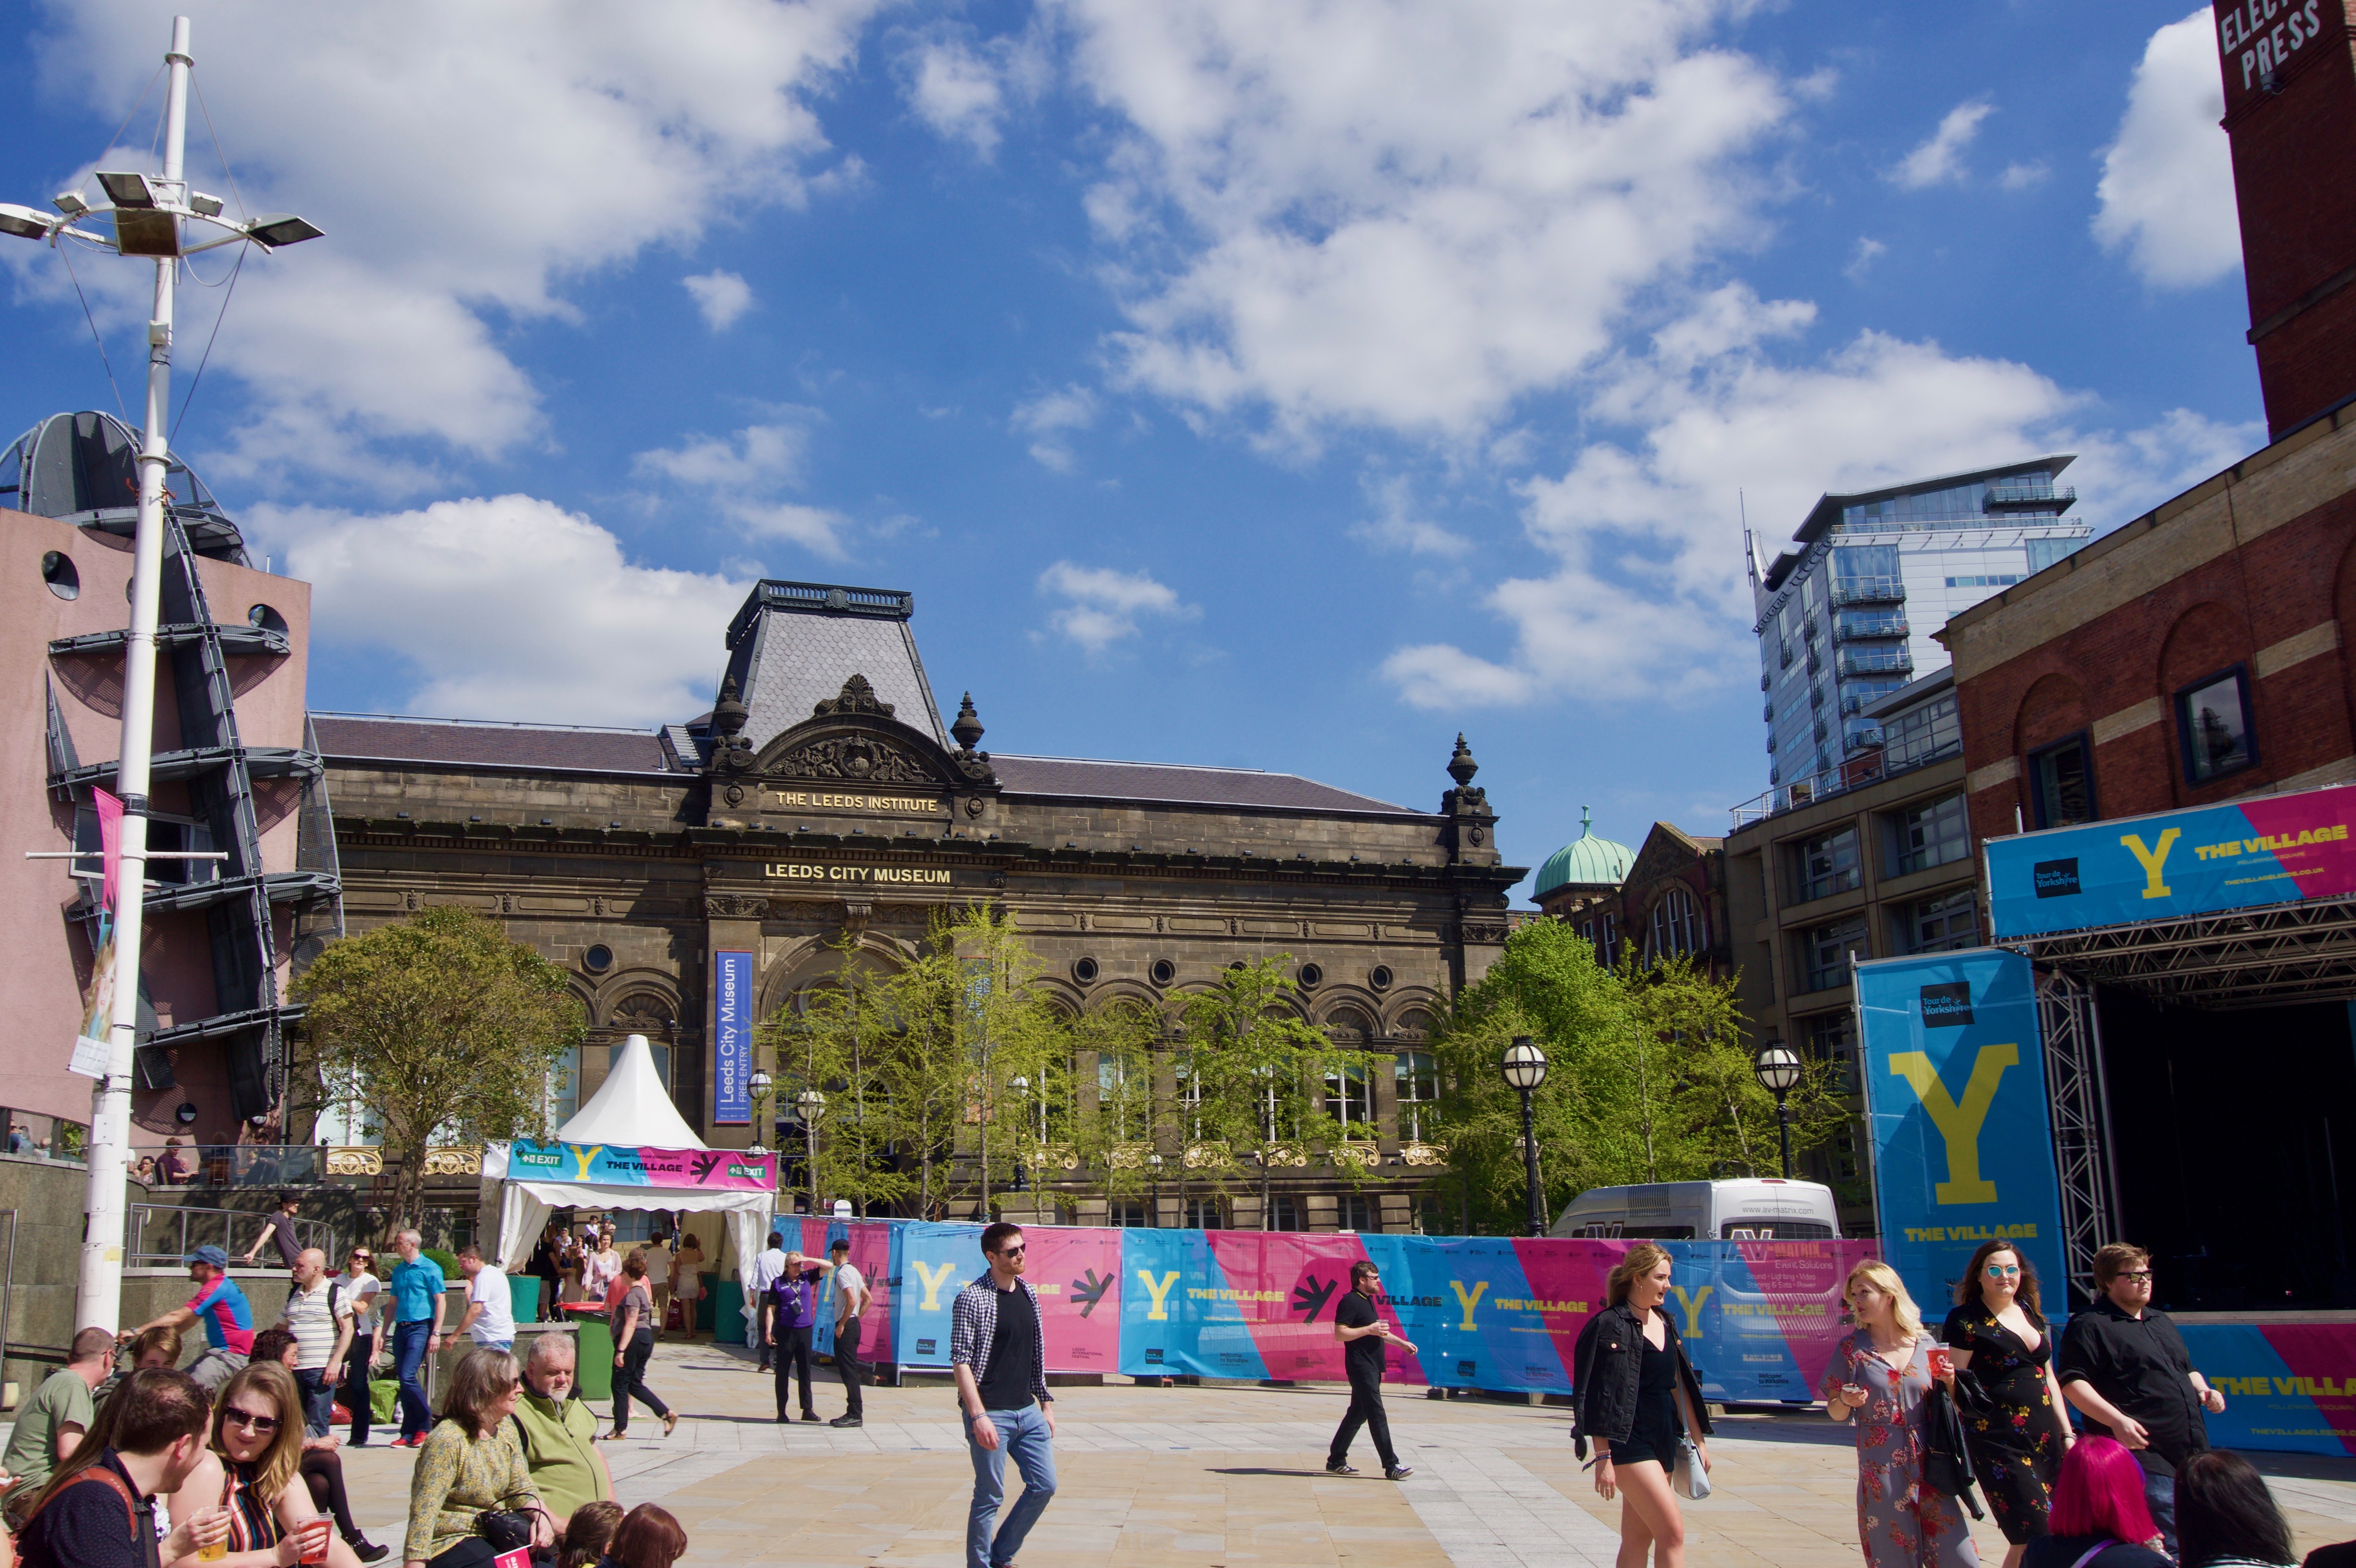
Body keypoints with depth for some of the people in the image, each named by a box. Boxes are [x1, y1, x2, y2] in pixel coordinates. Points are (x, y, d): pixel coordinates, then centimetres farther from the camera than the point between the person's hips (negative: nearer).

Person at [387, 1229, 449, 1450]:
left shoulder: (430, 1268, -5)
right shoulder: (398, 1271, 15)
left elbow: (440, 1301, -7)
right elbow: (394, 1304, 20)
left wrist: (436, 1333, -13)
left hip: (420, 1328, -7)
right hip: (401, 1329, 7)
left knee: (408, 1376, -15)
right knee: (403, 1380, 5)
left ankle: (425, 1423, 1)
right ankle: (409, 1433, 11)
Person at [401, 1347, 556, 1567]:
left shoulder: (505, 1428, 4)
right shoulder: (447, 1441, -20)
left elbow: (521, 1488, 8)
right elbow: (423, 1515, -22)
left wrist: (540, 1516, -10)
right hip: (452, 1544, -7)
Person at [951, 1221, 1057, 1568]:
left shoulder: (1028, 1294, 9)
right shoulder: (972, 1299, -11)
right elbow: (961, 1361, -14)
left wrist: (1046, 1403, 14)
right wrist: (978, 1416, -20)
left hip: (1028, 1411, 7)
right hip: (991, 1414, -7)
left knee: (1045, 1486, 8)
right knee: (989, 1497, 0)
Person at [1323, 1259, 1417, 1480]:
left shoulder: (1367, 1301, 19)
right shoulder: (1350, 1302, -13)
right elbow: (1340, 1334, -21)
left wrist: (1402, 1343, 27)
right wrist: (1369, 1330, -22)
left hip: (1371, 1368, 10)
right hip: (1361, 1368, -10)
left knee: (1358, 1414, 12)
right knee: (1377, 1416, -10)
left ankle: (1336, 1461, 18)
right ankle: (1391, 1466, -10)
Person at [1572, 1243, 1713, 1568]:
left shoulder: (1665, 1324, 12)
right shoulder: (1610, 1326, -12)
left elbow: (1679, 1385, 18)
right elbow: (1599, 1397, -14)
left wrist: (1699, 1439, 18)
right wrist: (1603, 1457, -17)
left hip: (1665, 1439, 7)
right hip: (1629, 1441, -7)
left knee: (1639, 1537, 9)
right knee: (1672, 1531, -13)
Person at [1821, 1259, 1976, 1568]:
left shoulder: (1925, 1345, 6)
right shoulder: (1852, 1349, 1)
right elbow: (1835, 1412, 4)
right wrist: (1846, 1402, -17)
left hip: (1928, 1463, 2)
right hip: (1880, 1469, -2)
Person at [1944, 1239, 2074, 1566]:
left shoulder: (2032, 1314, 14)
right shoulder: (1966, 1321, -6)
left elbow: (2049, 1378, 20)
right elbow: (1954, 1386, -8)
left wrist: (2067, 1433, 16)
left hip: (2046, 1438, 7)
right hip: (1999, 1442, -7)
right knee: (2033, 1540, -11)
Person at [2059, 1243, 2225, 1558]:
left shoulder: (2161, 1322, 22)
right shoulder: (2090, 1325, -7)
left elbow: (2187, 1370, 33)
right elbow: (2072, 1383, -15)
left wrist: (2202, 1390, 11)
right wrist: (2117, 1420, -25)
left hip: (2192, 1456, 9)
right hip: (2145, 1455, -9)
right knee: (2170, 1547, -13)